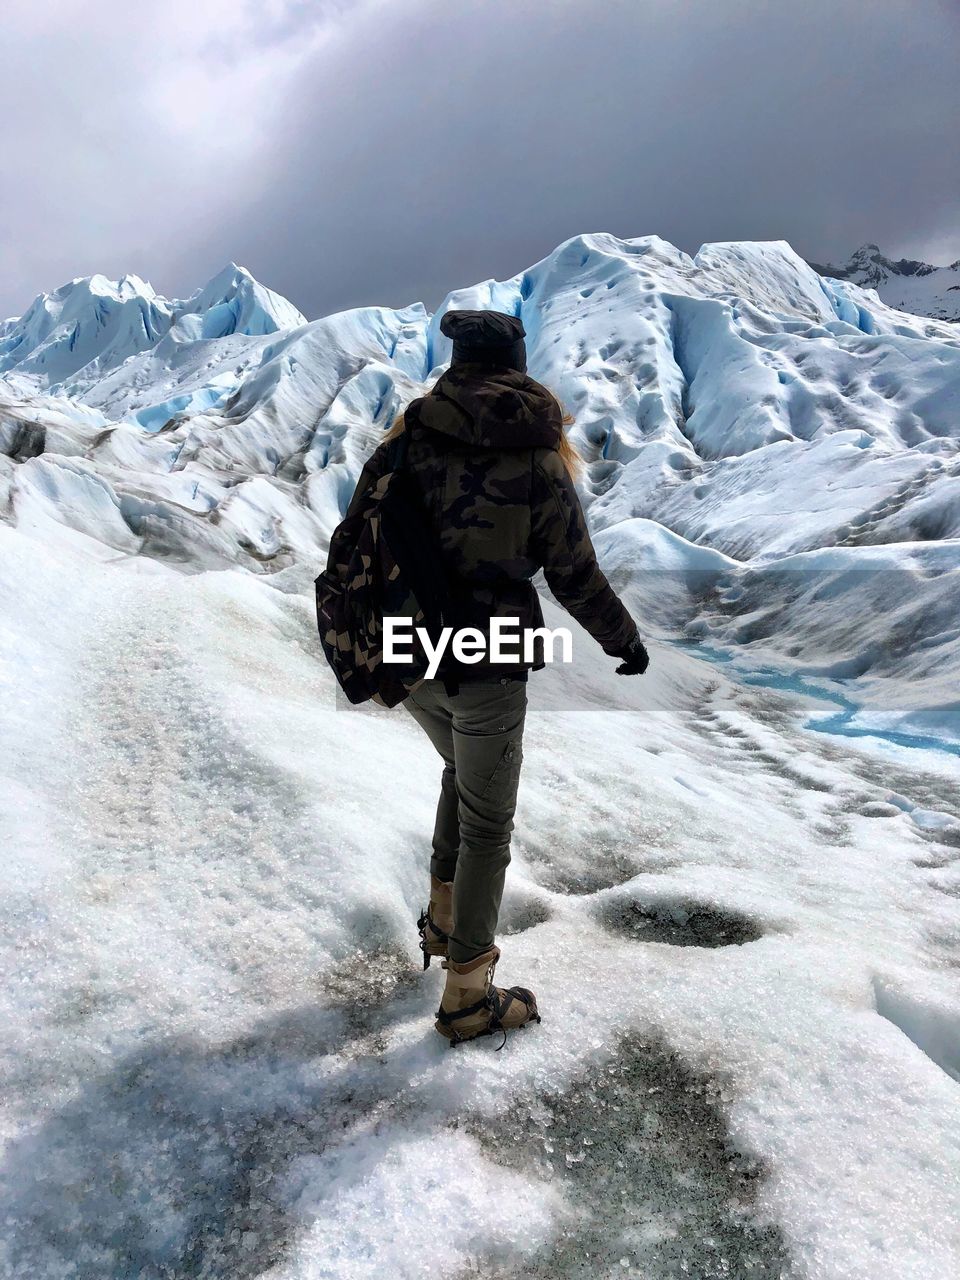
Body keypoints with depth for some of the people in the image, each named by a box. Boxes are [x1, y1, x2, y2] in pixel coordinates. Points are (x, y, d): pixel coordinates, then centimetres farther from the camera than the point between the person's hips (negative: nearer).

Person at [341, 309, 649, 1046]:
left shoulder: (410, 438, -1)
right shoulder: (539, 464, -10)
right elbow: (577, 578, -5)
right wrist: (627, 642, 11)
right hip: (487, 669, -4)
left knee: (462, 772, 30)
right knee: (487, 824, 10)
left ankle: (445, 918, 41)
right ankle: (468, 996, 23)